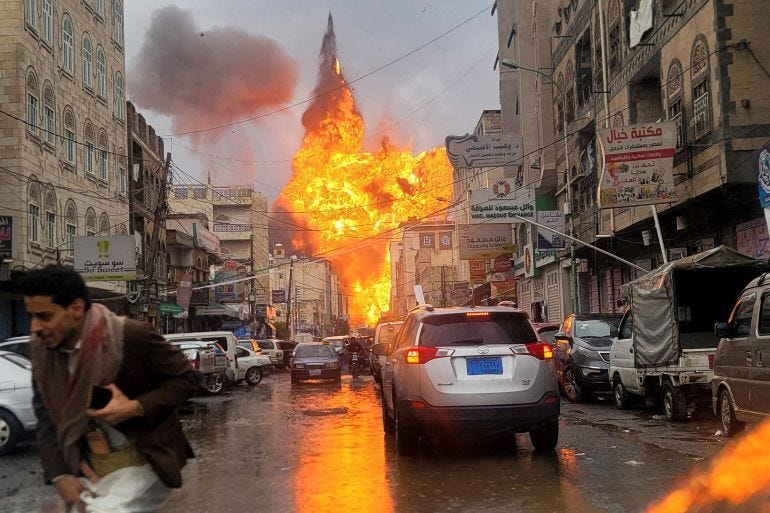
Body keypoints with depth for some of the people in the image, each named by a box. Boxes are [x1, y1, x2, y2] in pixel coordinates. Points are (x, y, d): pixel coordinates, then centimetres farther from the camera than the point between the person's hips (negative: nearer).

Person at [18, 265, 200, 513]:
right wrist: (59, 475, -3)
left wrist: (134, 408, -23)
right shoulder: (41, 348, -3)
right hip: (89, 468, 6)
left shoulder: (132, 335, -19)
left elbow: (185, 378, -10)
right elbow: (46, 413, 6)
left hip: (143, 461, -6)